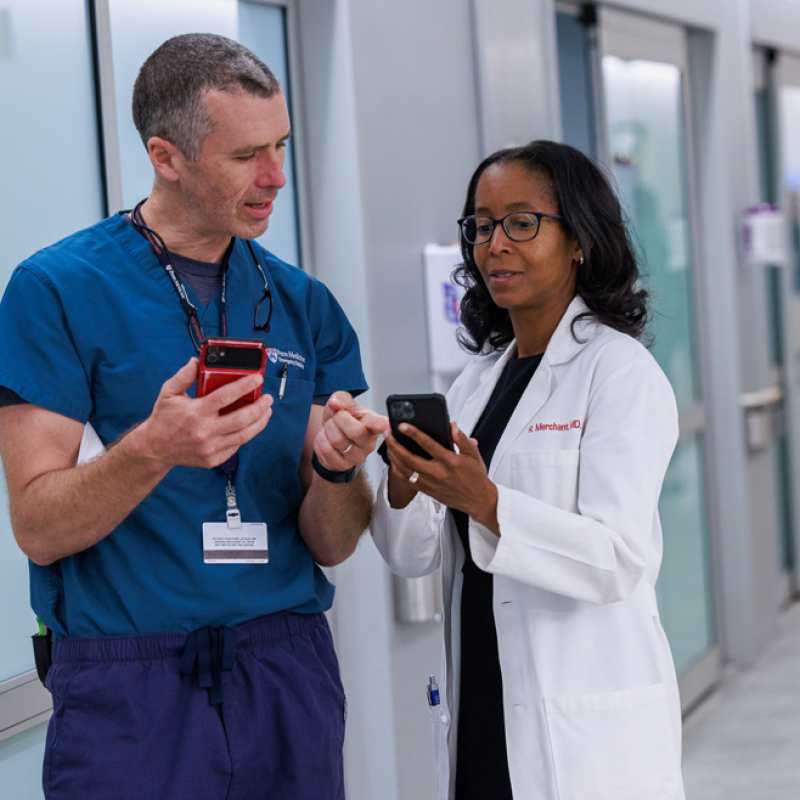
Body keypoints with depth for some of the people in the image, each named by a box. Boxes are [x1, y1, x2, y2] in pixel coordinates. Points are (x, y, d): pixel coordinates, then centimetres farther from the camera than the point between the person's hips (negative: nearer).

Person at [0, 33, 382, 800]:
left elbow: (330, 545, 6)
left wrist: (335, 467, -16)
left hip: (288, 676, 4)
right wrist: (153, 450, -27)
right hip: (128, 695, -4)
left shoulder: (305, 305, 7)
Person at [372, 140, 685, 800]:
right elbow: (416, 558, 8)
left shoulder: (621, 371, -8)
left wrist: (486, 502, -29)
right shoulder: (477, 381, 12)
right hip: (480, 710, 6)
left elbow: (619, 560, -18)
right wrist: (402, 487, -13)